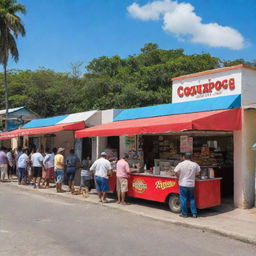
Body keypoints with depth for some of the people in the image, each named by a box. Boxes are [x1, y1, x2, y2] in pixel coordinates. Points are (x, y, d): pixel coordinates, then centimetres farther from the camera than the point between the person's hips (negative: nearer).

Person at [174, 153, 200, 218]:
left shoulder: (181, 164, -8)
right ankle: (194, 213, 16)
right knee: (192, 199, 14)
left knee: (183, 199, 6)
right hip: (191, 184, 3)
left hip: (183, 184, -3)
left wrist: (179, 177, 8)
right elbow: (198, 172, 9)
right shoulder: (194, 164, 0)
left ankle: (184, 214, 12)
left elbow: (176, 172, -11)